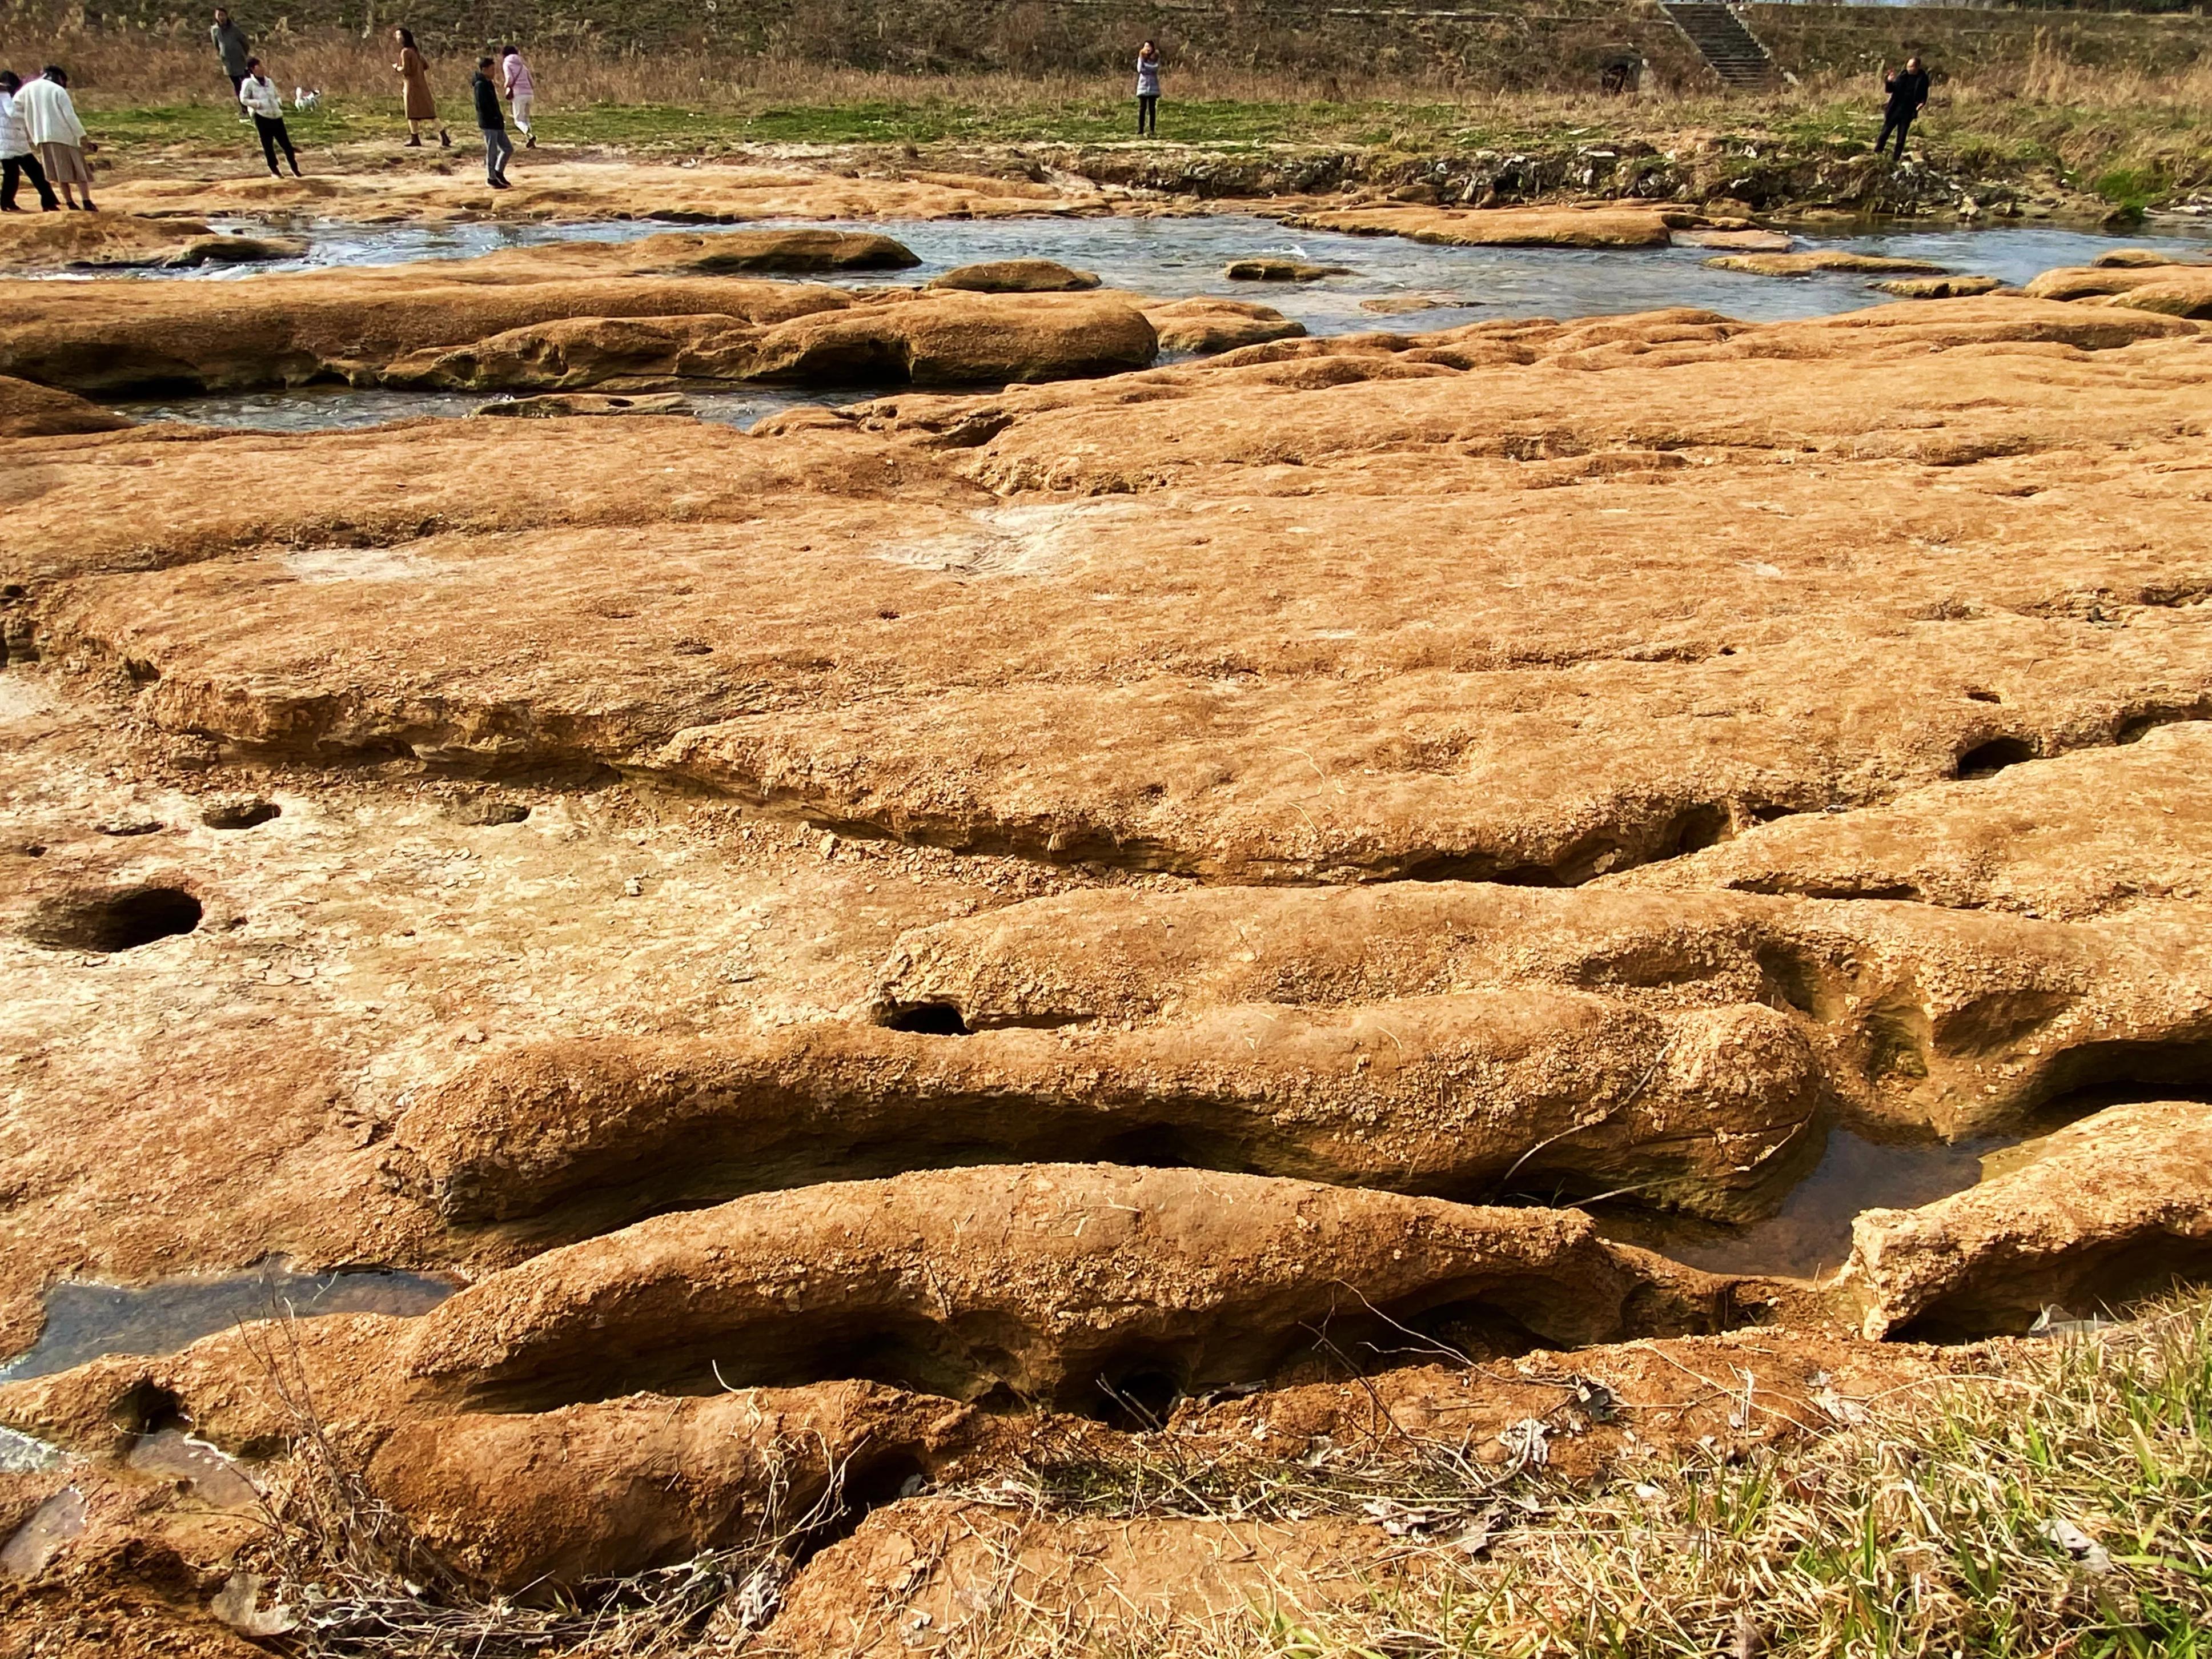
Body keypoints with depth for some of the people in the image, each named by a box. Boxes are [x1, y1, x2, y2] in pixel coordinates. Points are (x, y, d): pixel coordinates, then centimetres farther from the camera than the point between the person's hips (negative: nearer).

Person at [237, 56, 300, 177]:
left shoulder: (268, 81, 12)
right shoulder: (248, 83, -5)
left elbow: (277, 95, 23)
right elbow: (243, 99, -5)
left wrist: (279, 102, 2)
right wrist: (259, 104, -15)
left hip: (276, 116, 5)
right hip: (262, 117, -5)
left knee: (286, 143, 3)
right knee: (268, 145, 2)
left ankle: (295, 169, 13)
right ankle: (274, 170, 14)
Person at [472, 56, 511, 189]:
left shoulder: (488, 84, 15)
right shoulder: (481, 85, -13)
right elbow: (481, 106, -21)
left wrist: (500, 118, 10)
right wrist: (494, 117, -18)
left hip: (497, 123, 9)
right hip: (489, 123, -9)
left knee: (508, 148, 13)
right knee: (492, 152, -2)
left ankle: (499, 172, 25)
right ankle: (492, 178, 8)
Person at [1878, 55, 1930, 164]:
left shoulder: (1922, 79, -5)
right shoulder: (1902, 75, -3)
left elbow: (1924, 96, 1)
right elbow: (1889, 90, 0)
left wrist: (1921, 104, -20)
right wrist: (1889, 82, -20)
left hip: (1908, 112, -1)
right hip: (1895, 109, 1)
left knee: (1902, 136, 7)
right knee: (1886, 131, 2)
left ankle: (1897, 157, 15)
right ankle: (1877, 152, 12)